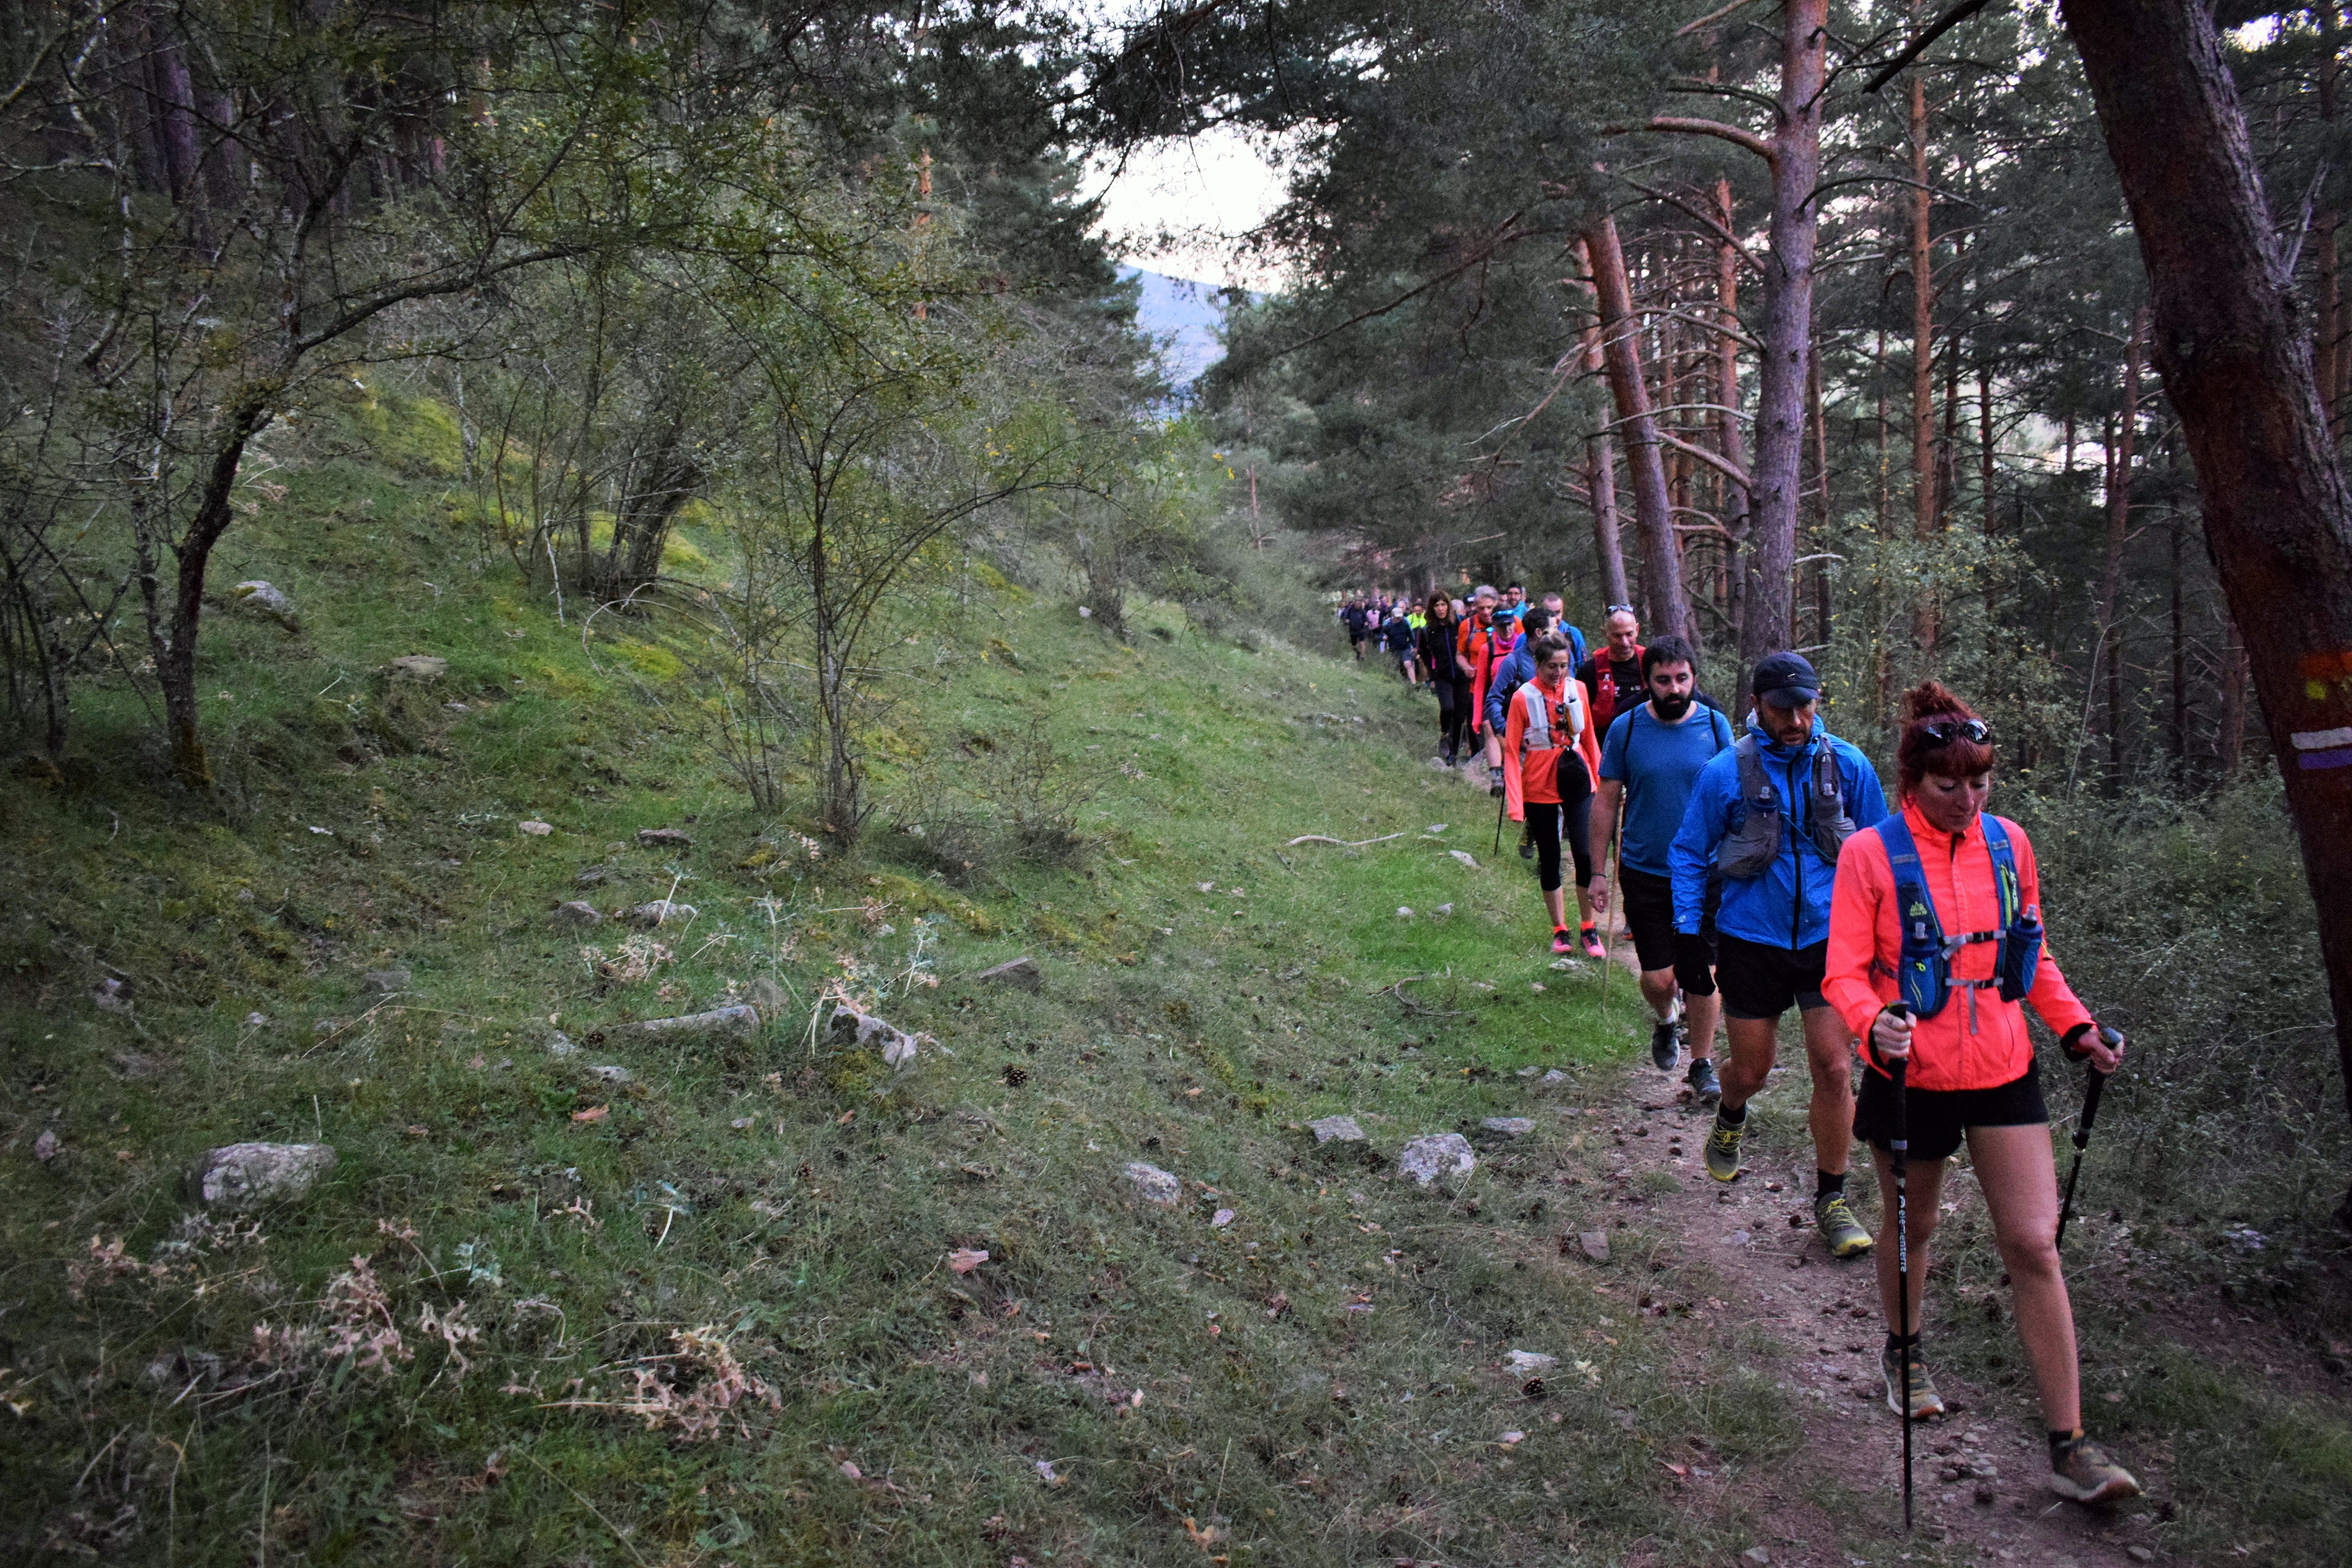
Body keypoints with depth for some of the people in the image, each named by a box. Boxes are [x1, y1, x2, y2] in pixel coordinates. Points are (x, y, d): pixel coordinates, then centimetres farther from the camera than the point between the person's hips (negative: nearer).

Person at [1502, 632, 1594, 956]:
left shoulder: (1577, 690, 1)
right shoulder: (1523, 698, -9)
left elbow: (1589, 736, 12)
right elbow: (1511, 750, -7)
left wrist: (1598, 779, 12)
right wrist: (1516, 801, -12)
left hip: (1577, 783, 2)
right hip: (1540, 788, -2)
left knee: (1585, 854, -8)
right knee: (1549, 860, 9)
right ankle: (1560, 931, 20)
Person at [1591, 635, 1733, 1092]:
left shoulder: (1715, 725, -3)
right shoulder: (1626, 728, -5)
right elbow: (1606, 801, 2)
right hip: (1645, 872, 0)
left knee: (1702, 976, 4)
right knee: (1658, 978, -1)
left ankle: (1702, 1064, 24)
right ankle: (1666, 1020, 34)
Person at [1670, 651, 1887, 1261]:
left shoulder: (1847, 766, -4)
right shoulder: (1726, 773, -8)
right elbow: (1690, 853, 2)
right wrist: (1686, 937, -2)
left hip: (1829, 937, 1)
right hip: (1752, 941, -1)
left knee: (1834, 1069, -4)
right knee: (1751, 1070, 11)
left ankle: (1831, 1201, 13)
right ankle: (1730, 1121, 48)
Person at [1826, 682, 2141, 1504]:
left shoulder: (2009, 844, 2)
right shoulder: (1871, 854, -11)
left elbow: (2033, 957, 14)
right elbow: (1845, 975, -12)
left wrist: (2076, 1027, 1)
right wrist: (1877, 1025, -32)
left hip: (2003, 1073, 3)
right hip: (1912, 1075, -3)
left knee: (2035, 1245, -2)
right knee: (1912, 1227, 16)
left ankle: (2069, 1447, 5)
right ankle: (1903, 1351, 46)